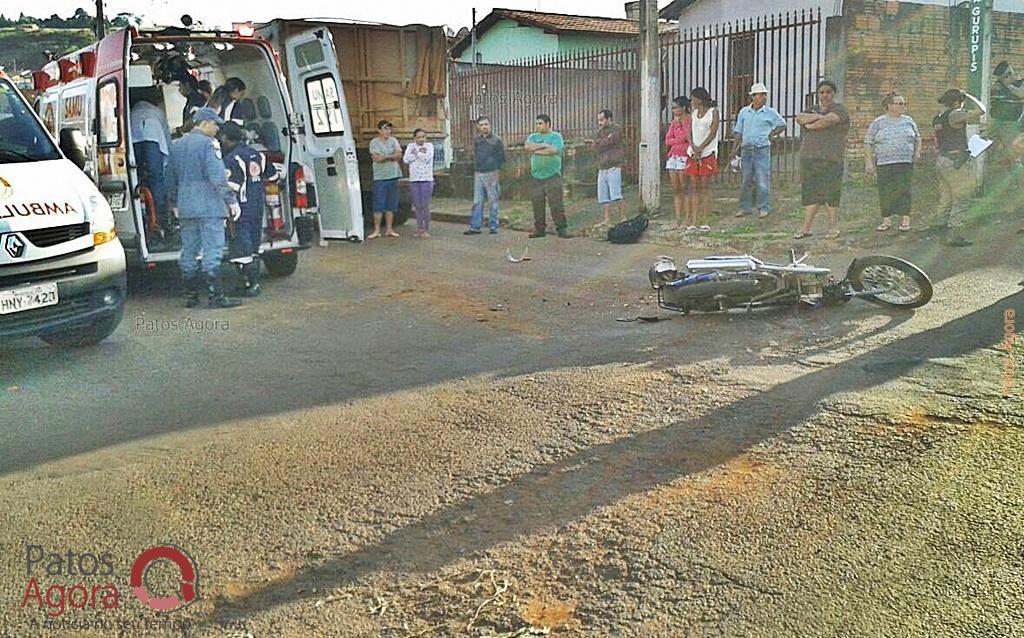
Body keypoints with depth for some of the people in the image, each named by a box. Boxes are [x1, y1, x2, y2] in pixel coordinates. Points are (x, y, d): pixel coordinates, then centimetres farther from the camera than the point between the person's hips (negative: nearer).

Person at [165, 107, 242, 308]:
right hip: (209, 206, -8)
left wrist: (175, 203, 30)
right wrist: (231, 200, -13)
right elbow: (218, 177, -17)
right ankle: (216, 296, -7)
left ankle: (191, 296, 16)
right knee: (212, 250, -7)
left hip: (185, 207, 8)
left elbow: (171, 178, 22)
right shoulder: (208, 143, -9)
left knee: (188, 251, 11)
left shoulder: (176, 146, 16)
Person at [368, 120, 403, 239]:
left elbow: (399, 155, -2)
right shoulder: (374, 142, -1)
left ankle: (389, 229, 12)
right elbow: (377, 158, -13)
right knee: (378, 205, -5)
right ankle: (376, 230, 0)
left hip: (393, 176, 4)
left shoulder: (393, 141, 11)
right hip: (380, 177, -4)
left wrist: (384, 157, -10)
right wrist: (392, 156, -5)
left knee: (391, 205, 6)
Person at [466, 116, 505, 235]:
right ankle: (475, 227, 5)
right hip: (478, 174, 5)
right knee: (477, 202, 4)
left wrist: (497, 171, -6)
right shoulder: (476, 140, 12)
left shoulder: (496, 140, -3)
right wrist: (475, 169, 11)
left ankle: (493, 227, 6)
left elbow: (501, 158, -1)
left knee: (493, 201, 1)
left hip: (491, 174, -5)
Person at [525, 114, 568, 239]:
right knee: (537, 205, 4)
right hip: (536, 177, 4)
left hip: (552, 176, -4)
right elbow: (528, 146, -3)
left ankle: (562, 228, -3)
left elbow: (553, 150, -14)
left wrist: (535, 150, -8)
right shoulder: (533, 137, 17)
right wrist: (544, 145, -9)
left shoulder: (556, 136, 3)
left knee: (556, 204, -7)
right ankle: (539, 229, 12)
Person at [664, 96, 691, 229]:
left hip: (684, 157, -7)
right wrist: (681, 139, -7)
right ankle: (678, 220, 5)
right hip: (673, 157, 7)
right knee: (675, 190, 4)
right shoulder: (674, 122, 16)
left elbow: (687, 137, -16)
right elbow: (667, 141, 7)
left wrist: (678, 123, -9)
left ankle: (688, 220, -5)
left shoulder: (690, 120, -4)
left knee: (684, 189, -8)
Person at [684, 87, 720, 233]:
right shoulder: (693, 112, 15)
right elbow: (689, 132, 7)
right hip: (693, 153, 5)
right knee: (693, 186, 1)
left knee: (705, 187, -5)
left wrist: (701, 148, -15)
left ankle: (704, 222, -4)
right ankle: (694, 222, 1)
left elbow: (713, 133, -7)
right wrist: (693, 147, -11)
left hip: (708, 153, -5)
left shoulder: (713, 111, 2)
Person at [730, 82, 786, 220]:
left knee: (762, 180, -7)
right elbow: (738, 132, 12)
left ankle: (764, 208, -1)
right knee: (746, 180, 7)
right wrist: (735, 148, 6)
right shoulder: (744, 112, 9)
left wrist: (772, 134, 1)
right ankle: (745, 207, 14)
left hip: (762, 149, -3)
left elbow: (782, 125, 13)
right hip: (746, 150, 3)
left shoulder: (770, 113, 2)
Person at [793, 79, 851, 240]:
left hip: (831, 159, -5)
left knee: (830, 192, -6)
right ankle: (806, 227, 3)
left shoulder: (840, 109, 4)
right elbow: (799, 118, 2)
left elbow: (828, 120, -15)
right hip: (809, 158, 5)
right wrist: (816, 116, -13)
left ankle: (833, 225, 3)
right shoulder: (812, 109, 21)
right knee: (810, 192, 2)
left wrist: (809, 125, -1)